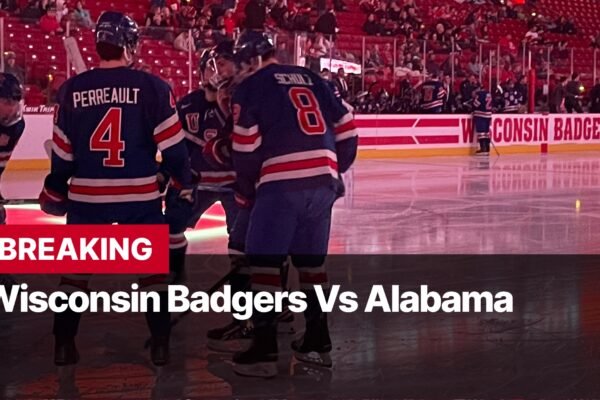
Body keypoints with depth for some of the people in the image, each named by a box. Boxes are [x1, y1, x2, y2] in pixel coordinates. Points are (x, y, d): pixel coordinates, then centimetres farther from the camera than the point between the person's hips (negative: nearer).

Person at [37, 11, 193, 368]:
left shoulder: (73, 89, 2)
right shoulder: (151, 87, -6)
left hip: (86, 194, 2)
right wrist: (185, 184, 6)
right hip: (140, 194, -2)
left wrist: (55, 190, 19)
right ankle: (160, 344, 11)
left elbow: (63, 151, 6)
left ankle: (64, 344, 17)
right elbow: (172, 144, -6)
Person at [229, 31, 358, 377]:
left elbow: (246, 146, -1)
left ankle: (265, 349, -2)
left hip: (281, 183, -6)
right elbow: (345, 128, 17)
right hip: (323, 181, 6)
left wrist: (246, 192, 12)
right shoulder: (311, 79, 20)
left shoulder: (252, 86, 5)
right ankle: (319, 341, 22)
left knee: (265, 261, 0)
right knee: (312, 261, 17)